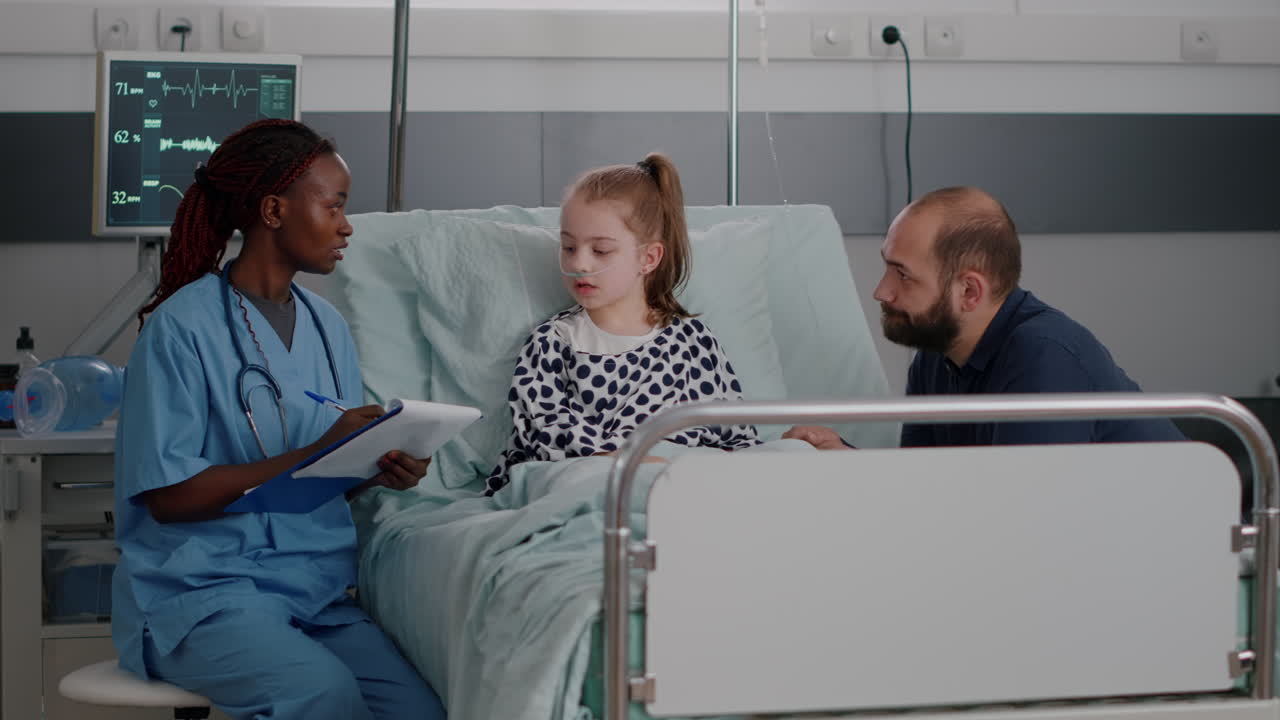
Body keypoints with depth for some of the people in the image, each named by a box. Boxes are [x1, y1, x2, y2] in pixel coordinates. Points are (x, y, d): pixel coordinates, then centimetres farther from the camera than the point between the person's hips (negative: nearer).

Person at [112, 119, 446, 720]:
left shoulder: (327, 327, 16)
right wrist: (316, 455, -18)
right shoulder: (182, 326, -6)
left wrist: (378, 471, -5)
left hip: (316, 590, 6)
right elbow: (169, 495, -13)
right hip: (202, 589, -6)